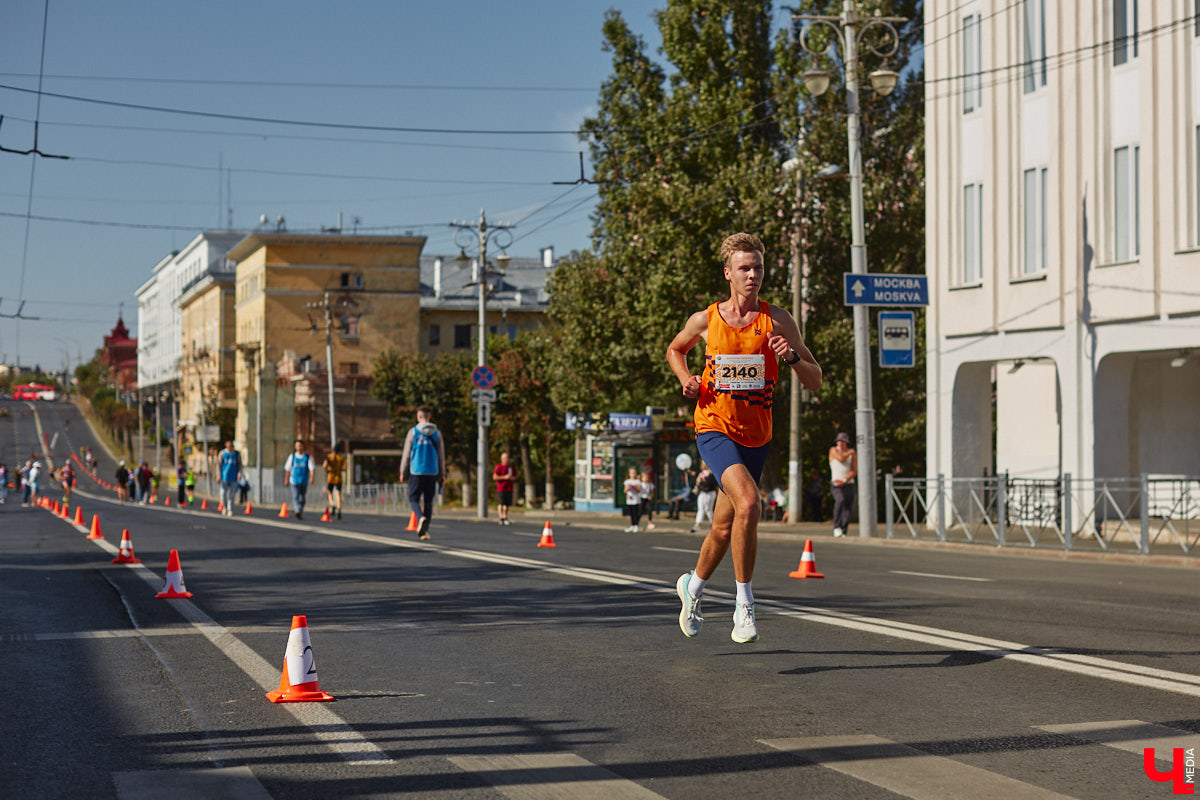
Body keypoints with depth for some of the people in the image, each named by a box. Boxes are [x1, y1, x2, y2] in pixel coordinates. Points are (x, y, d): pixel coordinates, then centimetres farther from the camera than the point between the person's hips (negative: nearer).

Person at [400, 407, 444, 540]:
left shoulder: (413, 432, -3)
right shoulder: (437, 433, 5)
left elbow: (406, 454, -2)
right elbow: (441, 456, 7)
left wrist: (403, 473, 6)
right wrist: (442, 475, 13)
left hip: (416, 471, -2)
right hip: (432, 473, 3)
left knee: (413, 499, 6)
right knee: (428, 501, 10)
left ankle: (421, 518, -23)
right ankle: (424, 531, 7)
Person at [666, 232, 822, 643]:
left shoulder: (778, 320, -3)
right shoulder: (705, 320, -2)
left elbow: (815, 382, -2)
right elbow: (675, 349, 20)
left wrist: (792, 357, -22)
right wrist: (686, 378, 0)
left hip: (756, 436, 3)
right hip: (714, 428, -3)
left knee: (724, 527, 15)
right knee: (748, 503, -27)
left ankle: (693, 585, 44)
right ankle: (744, 605, -17)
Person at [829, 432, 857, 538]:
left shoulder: (851, 453, 10)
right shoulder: (834, 450, 4)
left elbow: (854, 471, 2)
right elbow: (841, 458, -17)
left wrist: (844, 481, -12)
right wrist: (850, 452, 3)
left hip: (849, 484, 4)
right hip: (837, 485, -4)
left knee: (848, 508, -1)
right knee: (840, 501, -29)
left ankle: (843, 532, 5)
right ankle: (837, 527, -28)